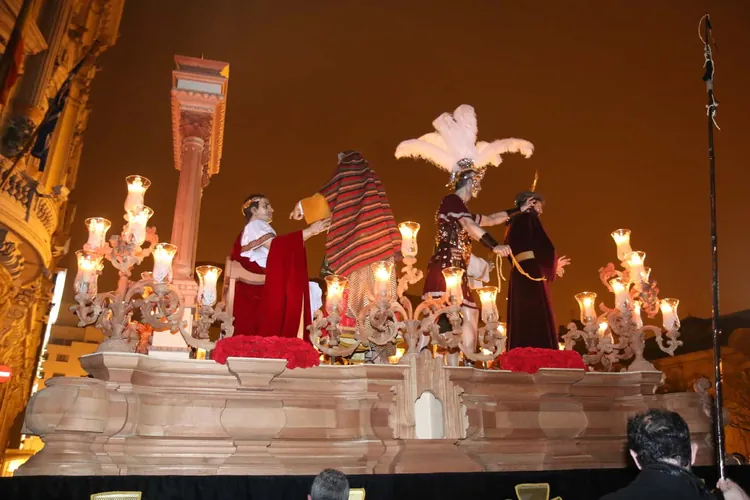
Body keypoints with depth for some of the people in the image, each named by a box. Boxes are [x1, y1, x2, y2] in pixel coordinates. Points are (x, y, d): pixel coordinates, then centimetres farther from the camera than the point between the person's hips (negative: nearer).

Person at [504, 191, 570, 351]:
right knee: (537, 322, -11)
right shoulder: (529, 217, 0)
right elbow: (544, 246, -10)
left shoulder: (512, 223, 23)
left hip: (517, 275, 8)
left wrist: (552, 264, 29)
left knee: (521, 323, 7)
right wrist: (554, 265, 10)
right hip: (532, 273, -8)